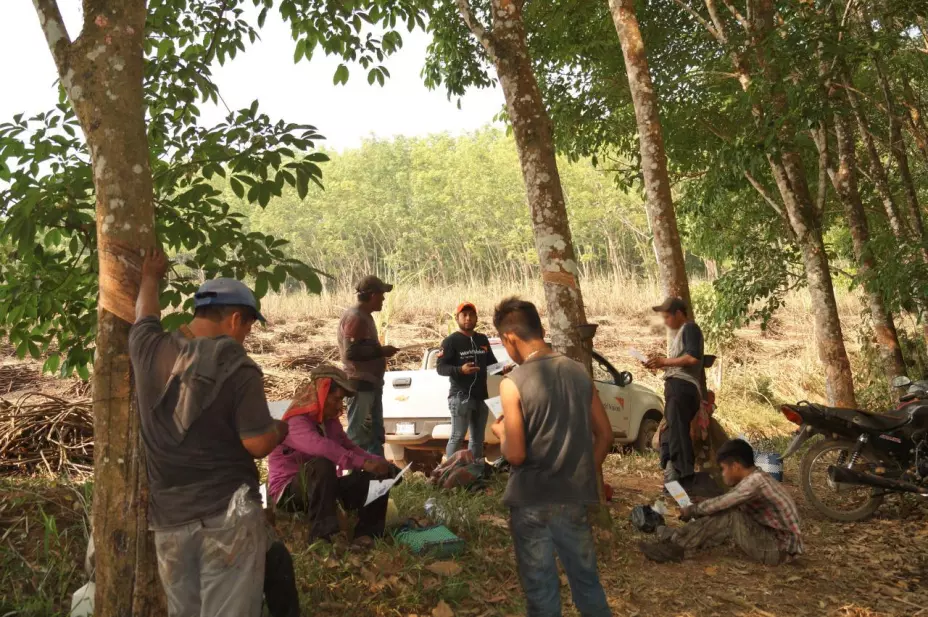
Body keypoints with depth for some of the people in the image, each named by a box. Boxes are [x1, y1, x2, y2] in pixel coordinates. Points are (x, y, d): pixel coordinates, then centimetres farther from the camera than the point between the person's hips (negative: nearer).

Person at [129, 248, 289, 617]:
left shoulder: (151, 351, -2)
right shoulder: (239, 370, -15)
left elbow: (145, 315, 22)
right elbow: (259, 446, -14)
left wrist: (151, 277, 40)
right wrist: (281, 429, 7)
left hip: (168, 516, 5)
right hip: (227, 515, -5)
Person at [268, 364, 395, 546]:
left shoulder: (330, 422, 6)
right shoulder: (296, 422, -21)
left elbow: (350, 448, 6)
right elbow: (321, 447, -40)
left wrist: (380, 462, -13)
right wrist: (364, 463, -44)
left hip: (321, 487, 8)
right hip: (289, 492, -8)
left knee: (376, 476, -6)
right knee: (322, 465, -39)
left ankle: (367, 533, -15)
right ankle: (322, 535, -34)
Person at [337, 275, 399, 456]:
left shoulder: (364, 316, 15)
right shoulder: (355, 317, -17)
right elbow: (351, 352, -25)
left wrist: (380, 350, 9)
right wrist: (381, 351, -18)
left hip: (371, 383, 11)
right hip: (361, 384, -11)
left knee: (376, 431, 17)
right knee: (358, 434, -5)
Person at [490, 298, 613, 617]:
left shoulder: (513, 384, -15)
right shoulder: (579, 372, 1)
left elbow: (515, 455, -17)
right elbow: (605, 435, 6)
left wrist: (501, 432, 3)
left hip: (532, 503, -4)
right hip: (574, 498, 5)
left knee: (541, 590, 10)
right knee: (587, 580, 20)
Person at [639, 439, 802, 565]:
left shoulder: (756, 480, -22)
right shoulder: (755, 478, 7)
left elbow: (718, 505, -21)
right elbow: (724, 505, 13)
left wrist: (692, 510, -4)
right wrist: (698, 510, 3)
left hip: (780, 549, -10)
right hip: (774, 540, 10)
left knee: (728, 517, -20)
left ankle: (675, 546, -13)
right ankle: (675, 542, 1)